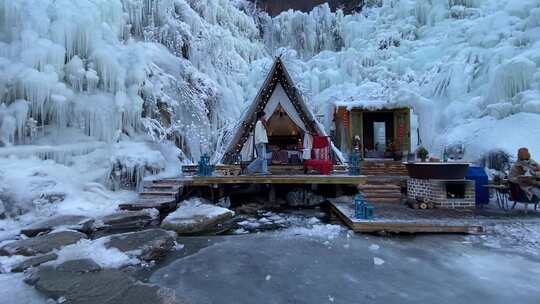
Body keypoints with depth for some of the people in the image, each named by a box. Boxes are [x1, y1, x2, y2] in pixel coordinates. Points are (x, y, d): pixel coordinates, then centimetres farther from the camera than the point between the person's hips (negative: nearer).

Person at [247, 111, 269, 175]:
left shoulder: (261, 123, 22)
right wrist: (260, 142, -23)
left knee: (264, 158, 4)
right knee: (261, 157, -13)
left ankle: (264, 171, 1)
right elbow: (258, 133, -18)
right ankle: (250, 168, -7)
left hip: (262, 143, 11)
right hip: (260, 143, -11)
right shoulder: (259, 123, -8)